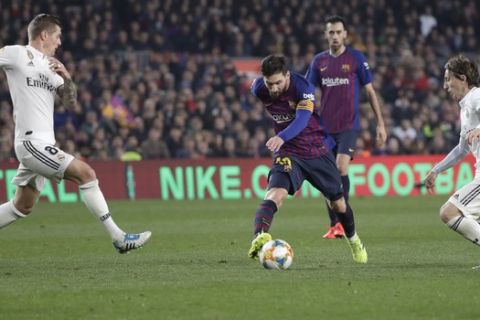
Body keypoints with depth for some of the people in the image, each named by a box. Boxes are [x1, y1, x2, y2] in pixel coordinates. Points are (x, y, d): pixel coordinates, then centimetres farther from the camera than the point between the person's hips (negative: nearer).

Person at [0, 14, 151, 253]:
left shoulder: (50, 65, 17)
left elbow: (70, 103, 13)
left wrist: (66, 78, -3)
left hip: (43, 145, 9)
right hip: (32, 142, -9)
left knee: (22, 208, 14)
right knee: (86, 173, -16)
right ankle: (118, 238, -15)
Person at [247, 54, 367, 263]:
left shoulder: (303, 87, -24)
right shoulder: (259, 89, -12)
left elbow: (302, 120, -39)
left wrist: (282, 137, -60)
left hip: (318, 150, -1)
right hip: (288, 153, 1)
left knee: (337, 203, 15)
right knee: (275, 194, -30)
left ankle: (354, 241, 44)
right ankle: (259, 237, -50)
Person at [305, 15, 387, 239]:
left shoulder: (356, 58, -1)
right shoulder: (319, 61, 8)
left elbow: (370, 92, 3)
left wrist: (380, 124, 0)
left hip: (348, 126, -4)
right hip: (325, 127, 4)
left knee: (341, 168, -19)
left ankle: (342, 221, -11)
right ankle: (333, 226, 13)